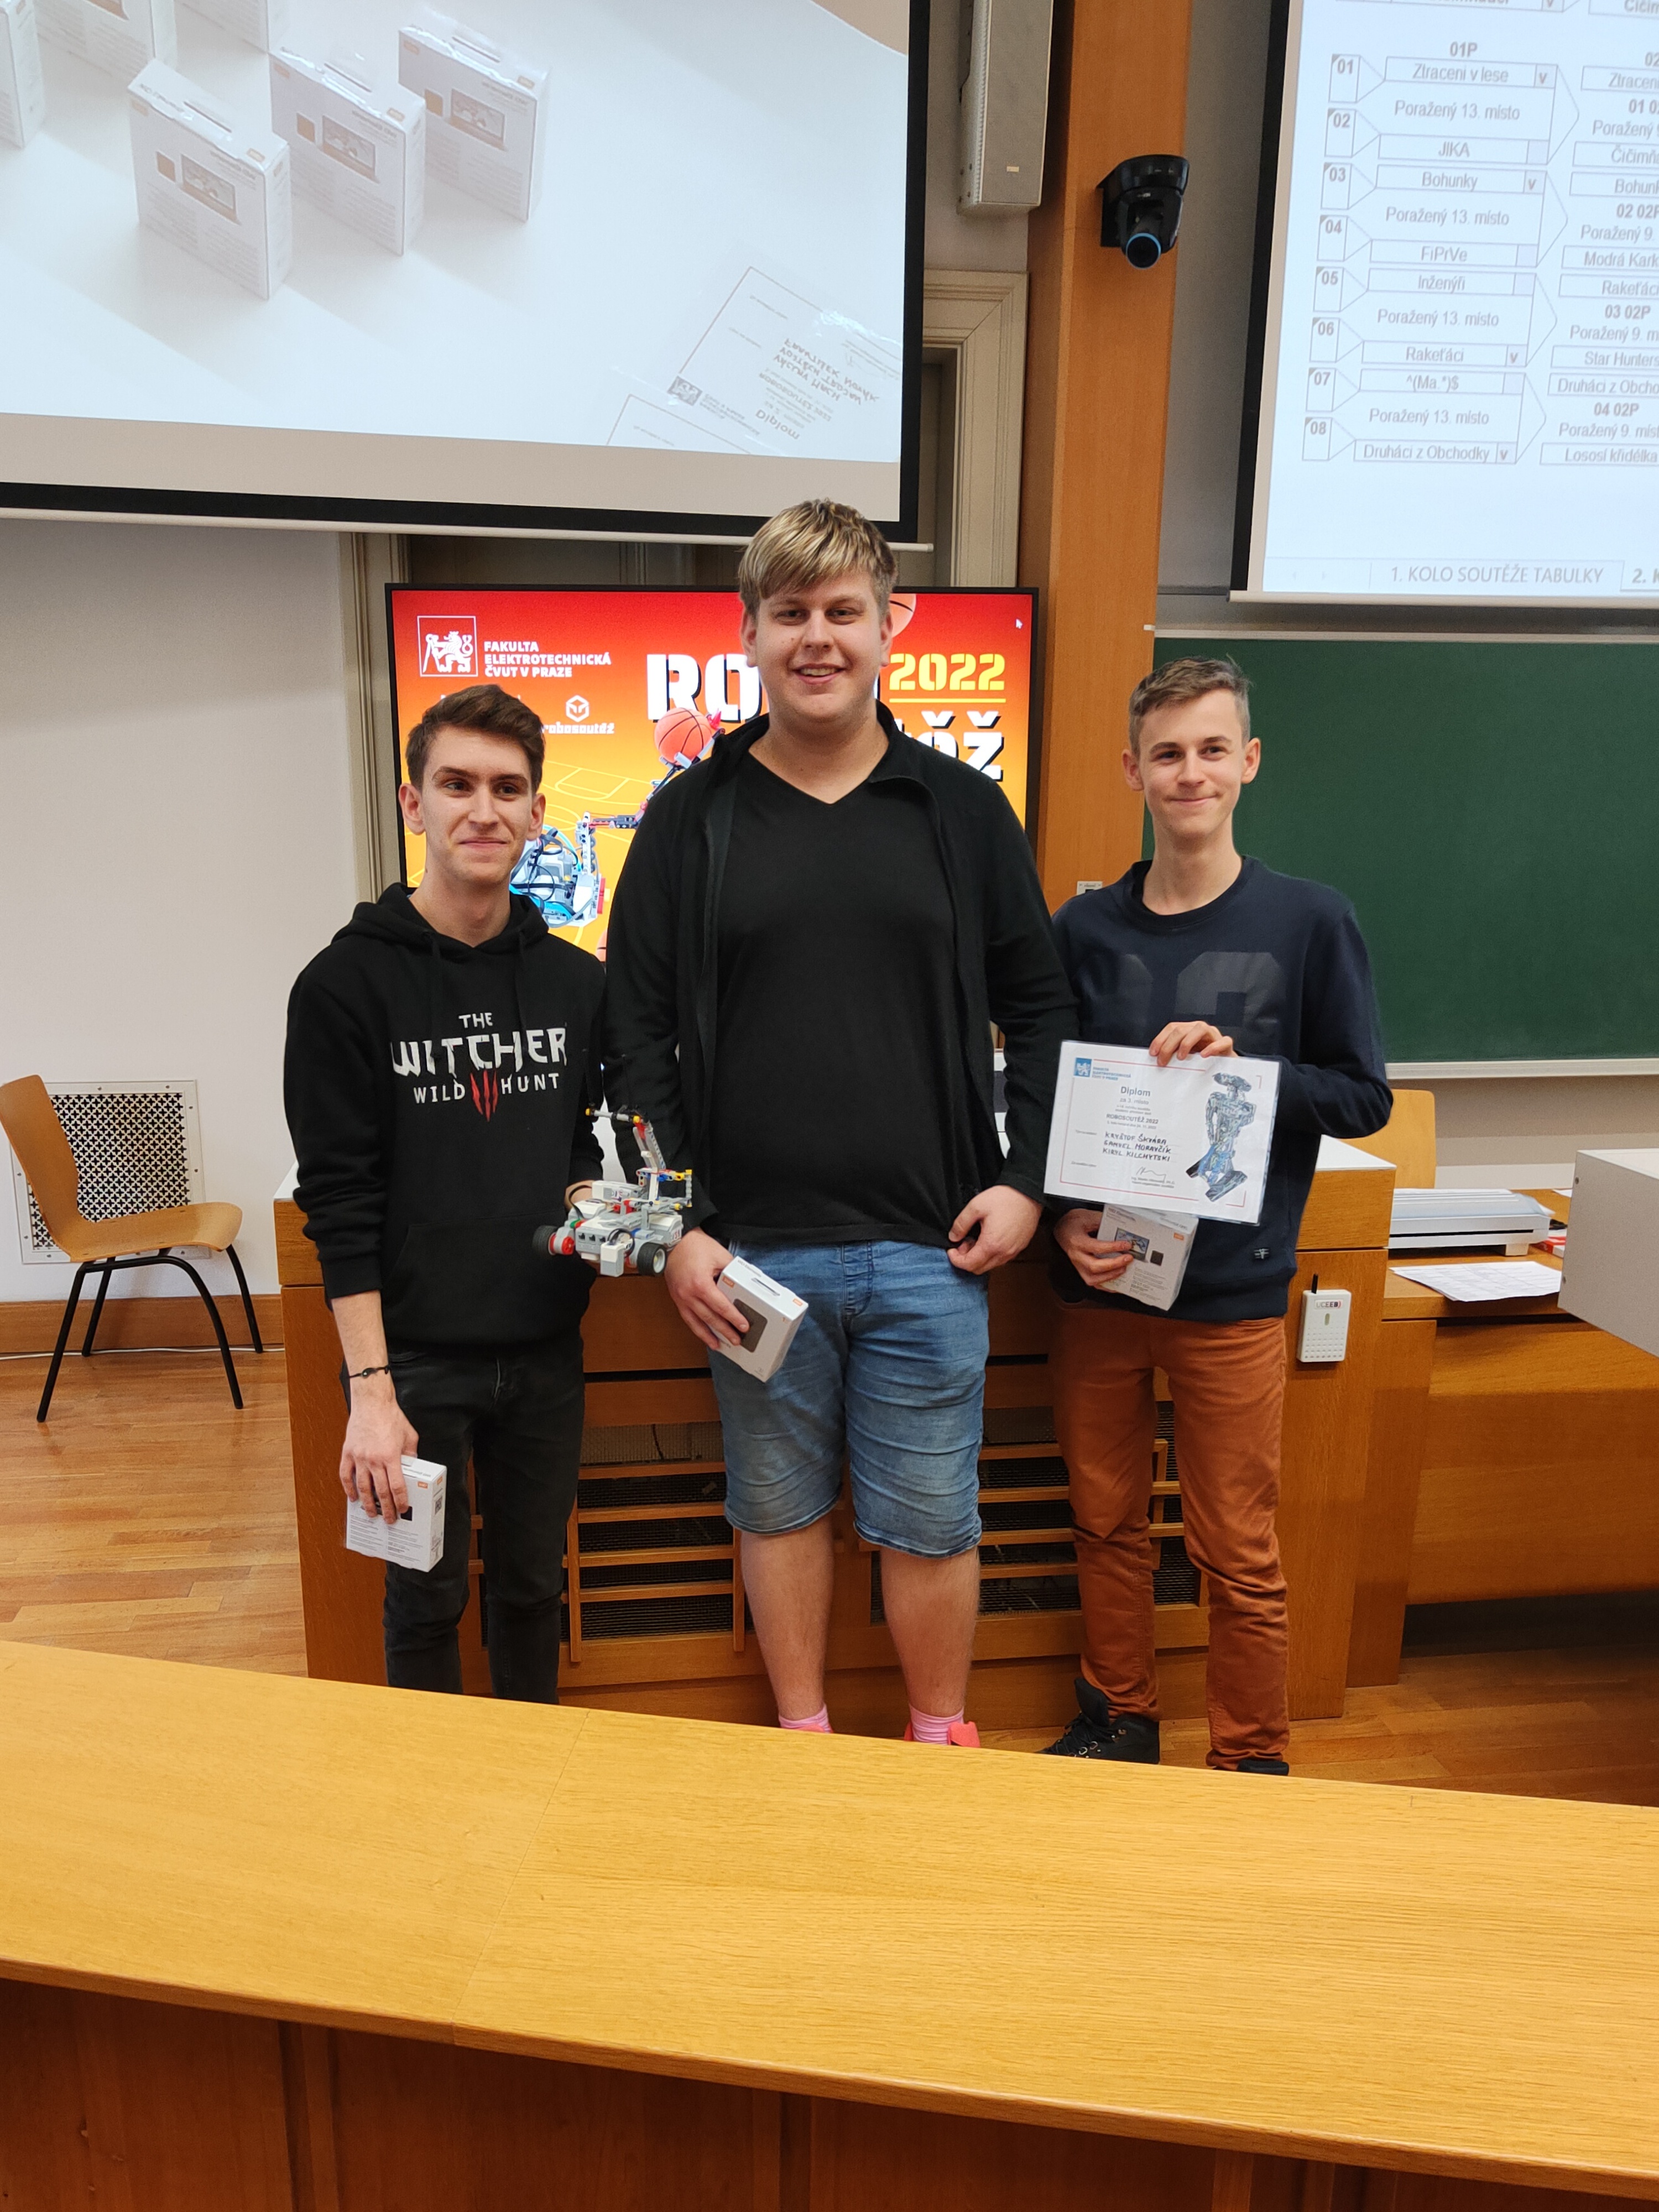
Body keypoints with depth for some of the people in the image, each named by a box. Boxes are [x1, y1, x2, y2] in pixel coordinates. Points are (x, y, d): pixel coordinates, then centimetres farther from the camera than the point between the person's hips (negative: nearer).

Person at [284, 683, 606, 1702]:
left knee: (533, 1589, 18)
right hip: (414, 1354, -3)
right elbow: (340, 1203, -11)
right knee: (428, 1602, 12)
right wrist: (371, 1390, -14)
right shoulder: (348, 984, -9)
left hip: (545, 1350, 4)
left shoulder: (579, 981, 4)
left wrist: (584, 1204, -7)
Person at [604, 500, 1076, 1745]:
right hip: (754, 1248, 1)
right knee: (780, 1506, 15)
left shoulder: (963, 810, 5)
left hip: (928, 1249, 0)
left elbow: (1040, 1008, 9)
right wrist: (671, 1226, -5)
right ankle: (802, 1739, 37)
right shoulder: (692, 819, 3)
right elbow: (638, 1035, 2)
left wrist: (1027, 1179, -2)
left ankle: (943, 1745, 34)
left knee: (929, 1521, 11)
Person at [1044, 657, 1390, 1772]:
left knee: (1239, 1552, 8)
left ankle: (1255, 1763, 30)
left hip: (1232, 1292, -2)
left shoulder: (1311, 921, -4)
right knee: (1107, 1524, 15)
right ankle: (1120, 1722, 37)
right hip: (1099, 1279, 3)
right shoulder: (1086, 927, 3)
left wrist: (1242, 1068, -18)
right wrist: (1063, 1214, -9)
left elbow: (1363, 1098, -2)